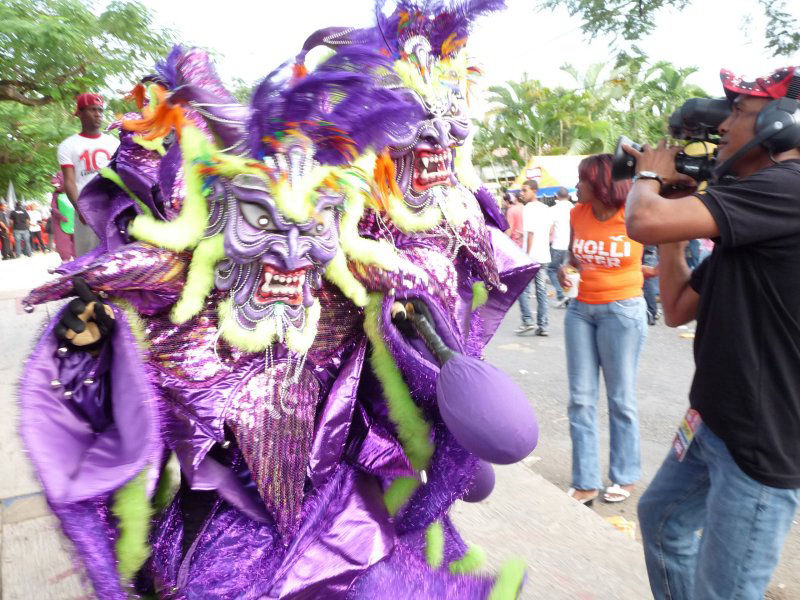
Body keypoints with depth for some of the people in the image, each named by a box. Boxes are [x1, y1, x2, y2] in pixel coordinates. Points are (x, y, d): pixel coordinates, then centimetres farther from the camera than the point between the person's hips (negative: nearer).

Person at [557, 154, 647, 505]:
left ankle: (625, 476, 25)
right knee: (580, 398, 5)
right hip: (580, 309, 5)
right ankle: (586, 482, 15)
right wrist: (564, 267, -3)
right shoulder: (577, 214, 3)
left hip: (623, 311, -4)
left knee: (620, 398, 6)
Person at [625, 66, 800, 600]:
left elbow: (646, 222, -30)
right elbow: (678, 309, 12)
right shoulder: (750, 220, 11)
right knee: (662, 517, 27)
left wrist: (650, 174, -5)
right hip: (714, 423, 10)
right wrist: (675, 210, 8)